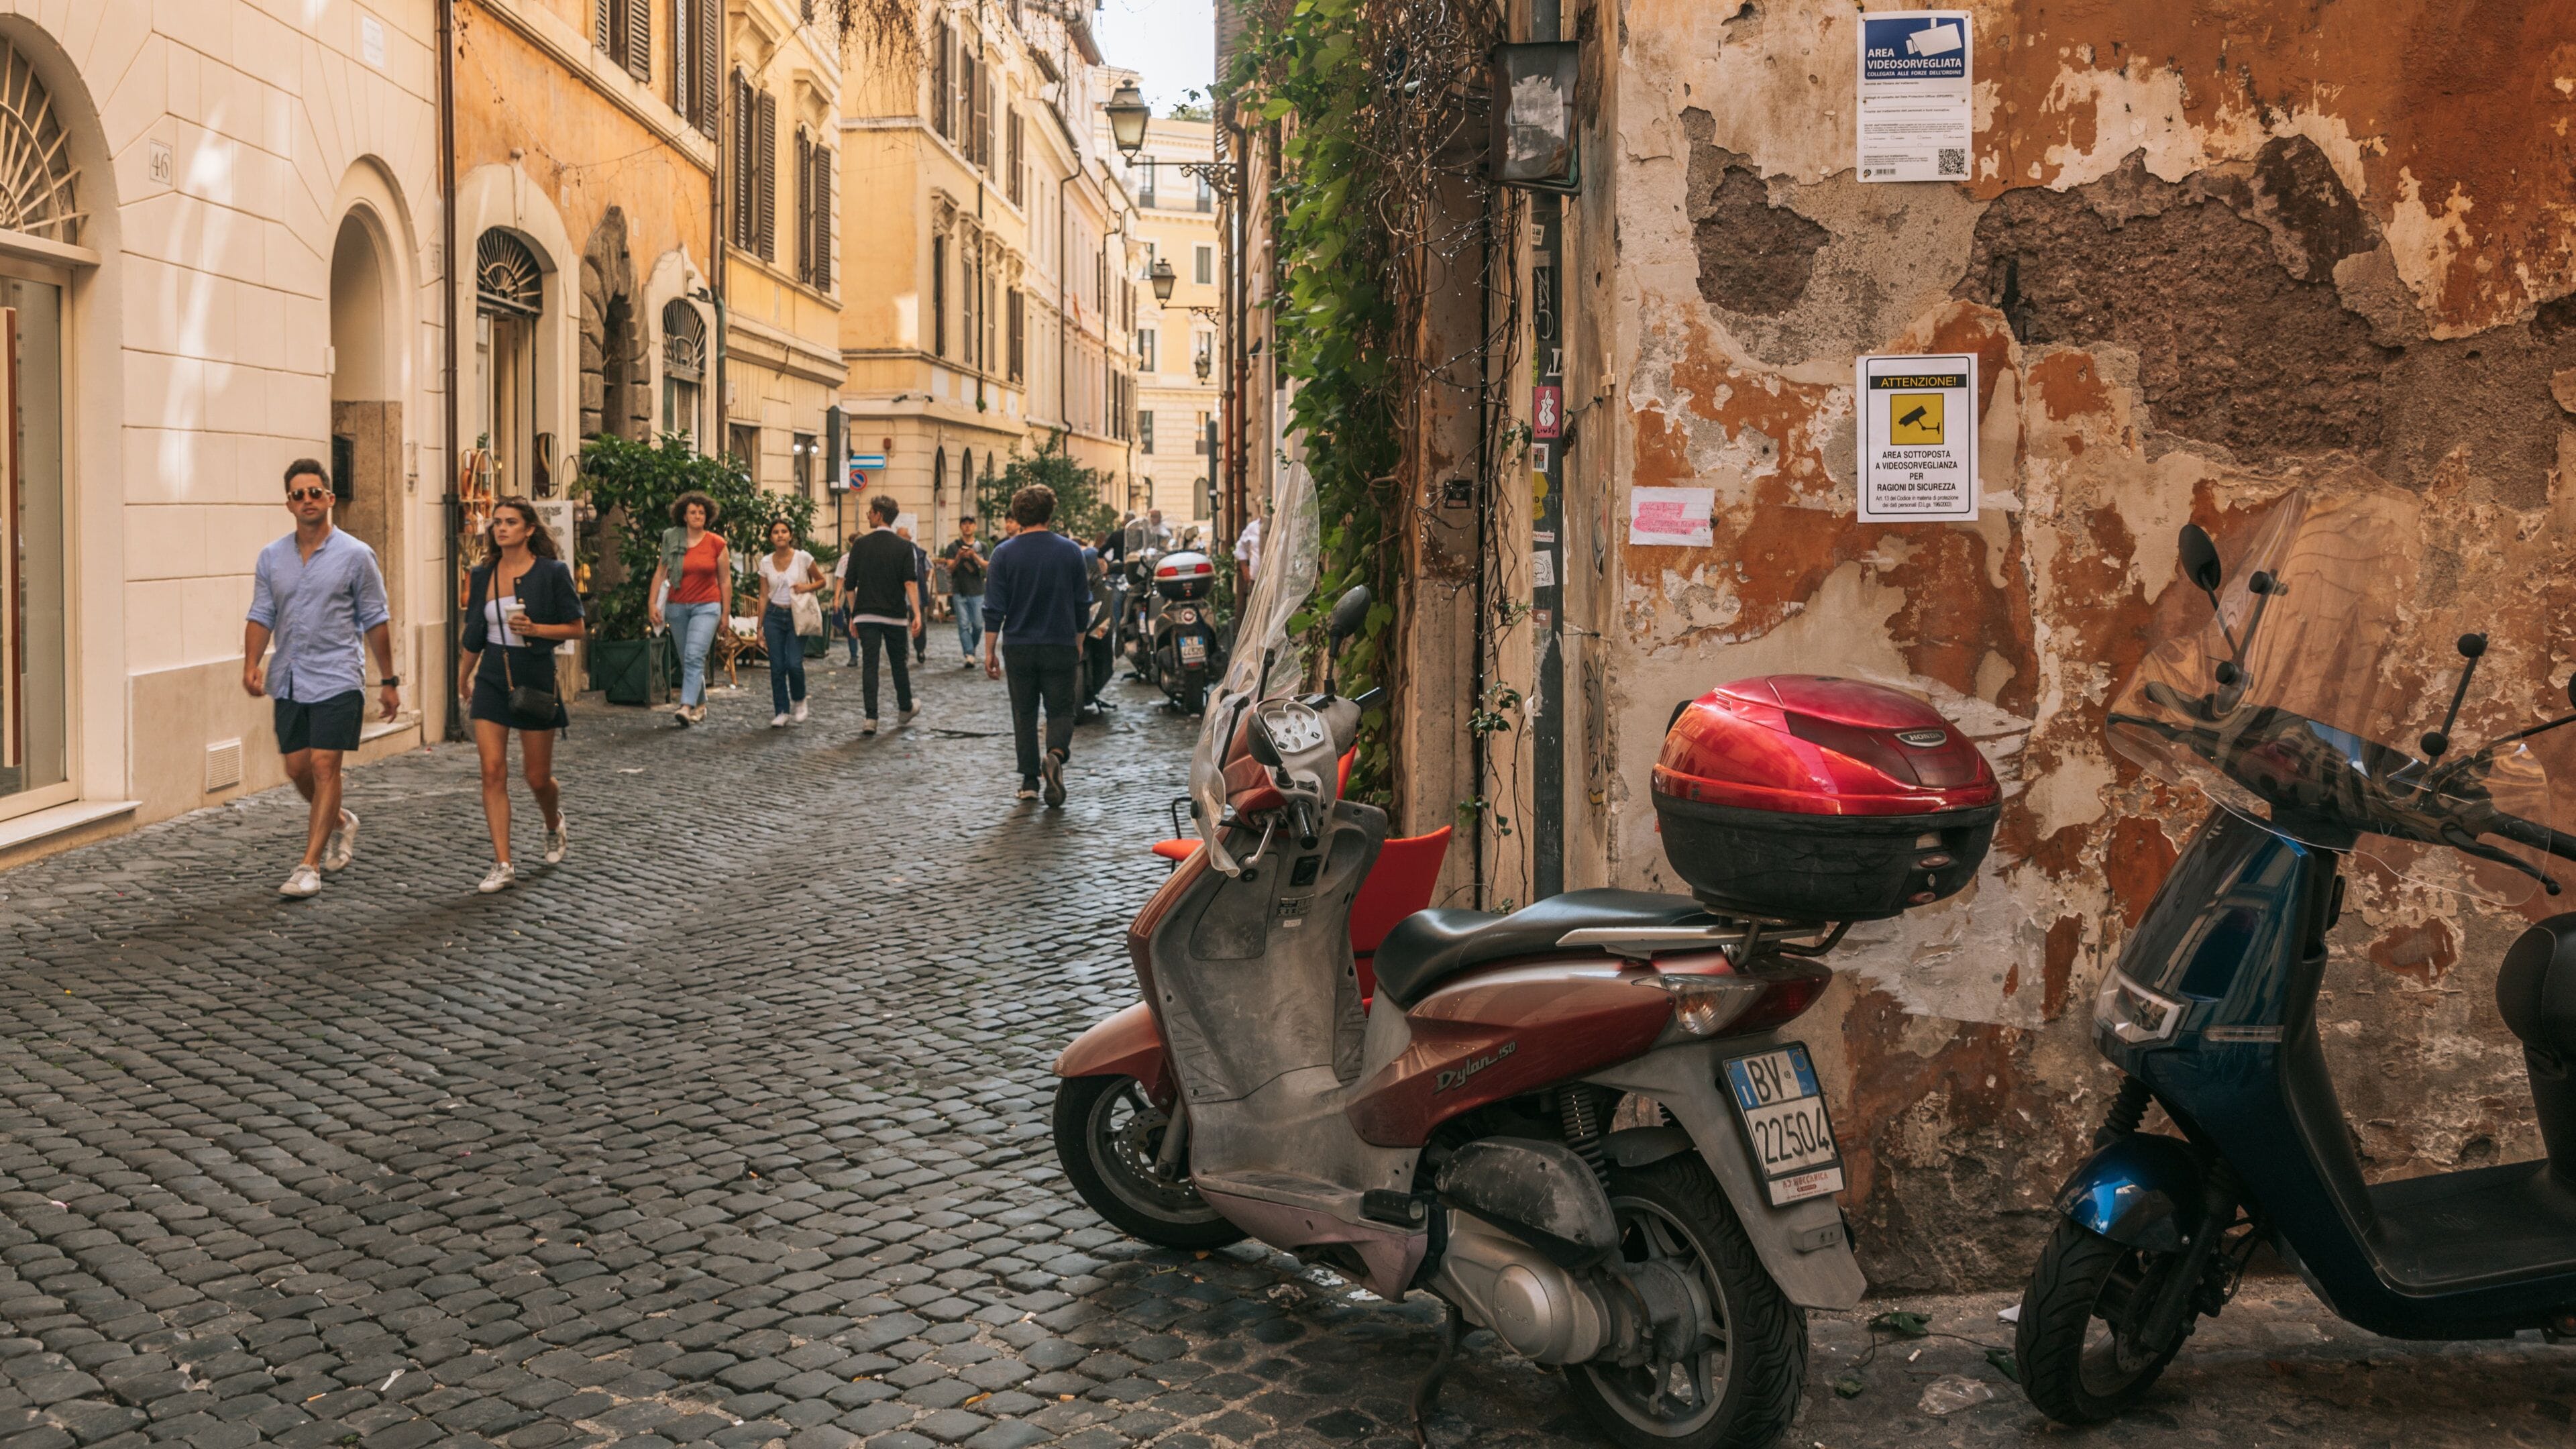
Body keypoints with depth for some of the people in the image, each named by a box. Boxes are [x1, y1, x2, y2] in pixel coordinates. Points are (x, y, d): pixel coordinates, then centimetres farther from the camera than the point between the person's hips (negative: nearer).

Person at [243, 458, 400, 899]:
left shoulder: (356, 555, -3)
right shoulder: (271, 557, 8)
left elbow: (376, 621, 1)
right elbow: (261, 616, 8)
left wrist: (389, 681, 2)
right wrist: (251, 665, -7)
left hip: (337, 680, -5)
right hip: (288, 681, 5)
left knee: (325, 768, -9)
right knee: (298, 769, 8)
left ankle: (309, 866, -7)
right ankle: (340, 822, 37)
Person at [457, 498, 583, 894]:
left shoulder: (552, 572, -7)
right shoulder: (482, 575, 6)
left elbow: (576, 627, -5)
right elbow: (474, 634, 18)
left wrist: (535, 629, -20)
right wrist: (463, 678, 26)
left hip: (535, 678, -3)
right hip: (492, 678, 3)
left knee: (537, 776, 5)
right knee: (493, 771, -7)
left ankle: (554, 824, 40)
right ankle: (502, 864, -5)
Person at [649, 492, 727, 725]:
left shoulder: (716, 543, -1)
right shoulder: (672, 540, 3)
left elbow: (724, 580, 4)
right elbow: (660, 572, 6)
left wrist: (725, 613, 4)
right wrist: (653, 604, -1)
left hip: (706, 606, -3)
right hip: (677, 607, 3)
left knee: (694, 656, -19)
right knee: (686, 660, 9)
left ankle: (687, 706, -26)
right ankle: (700, 706, 23)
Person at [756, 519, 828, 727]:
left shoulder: (803, 558, -5)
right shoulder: (765, 563, 3)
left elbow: (822, 581, 6)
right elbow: (764, 596, 7)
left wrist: (807, 587, -15)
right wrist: (760, 626, 6)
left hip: (797, 616, -3)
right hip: (774, 616, 3)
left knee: (794, 663, -13)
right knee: (777, 666, 0)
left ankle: (799, 701, 15)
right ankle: (782, 712, 8)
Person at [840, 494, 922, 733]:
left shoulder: (861, 544, 0)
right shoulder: (904, 546, -2)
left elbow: (849, 585, 2)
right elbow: (910, 582, -12)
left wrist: (853, 614, 12)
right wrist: (917, 613, -13)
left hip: (866, 614, 0)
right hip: (895, 615, 0)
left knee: (869, 664, -2)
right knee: (898, 662, 16)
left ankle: (871, 718, -10)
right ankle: (905, 710, 31)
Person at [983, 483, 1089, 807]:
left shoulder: (1005, 553, -5)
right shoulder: (1070, 551, -1)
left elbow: (994, 609, -5)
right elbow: (1082, 604, 6)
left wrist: (990, 651, 1)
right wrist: (1078, 645, 18)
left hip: (1019, 647, 0)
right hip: (1061, 647, 0)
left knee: (1024, 714, 11)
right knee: (1061, 710, 6)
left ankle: (1030, 781, 12)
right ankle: (1055, 755, -23)